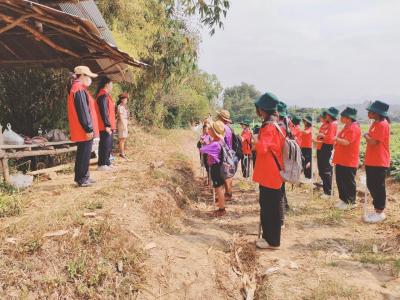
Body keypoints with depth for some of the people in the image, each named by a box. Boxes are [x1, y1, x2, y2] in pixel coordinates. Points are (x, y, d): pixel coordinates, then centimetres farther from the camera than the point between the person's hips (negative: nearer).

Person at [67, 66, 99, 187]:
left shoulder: (78, 88, 17)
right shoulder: (79, 90, -16)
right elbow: (83, 112, -21)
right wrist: (89, 129, -21)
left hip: (81, 131, 11)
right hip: (84, 131, -11)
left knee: (83, 154, 16)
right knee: (84, 154, -4)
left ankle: (82, 177, 25)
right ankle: (82, 179, 3)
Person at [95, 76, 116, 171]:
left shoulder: (105, 95, 18)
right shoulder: (103, 96, -15)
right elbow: (103, 112, -21)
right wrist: (107, 125, -24)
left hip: (108, 126, 11)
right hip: (105, 126, -11)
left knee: (108, 145, 15)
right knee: (105, 145, -6)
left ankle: (106, 162, 23)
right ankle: (101, 165, -2)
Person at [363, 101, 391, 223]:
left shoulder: (382, 124, -17)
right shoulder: (376, 123, 14)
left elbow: (373, 142, -22)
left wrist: (366, 135, -5)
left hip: (379, 163, -10)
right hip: (371, 162, 10)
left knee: (378, 187, -1)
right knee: (371, 186, 14)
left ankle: (380, 212, 9)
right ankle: (377, 210, 25)